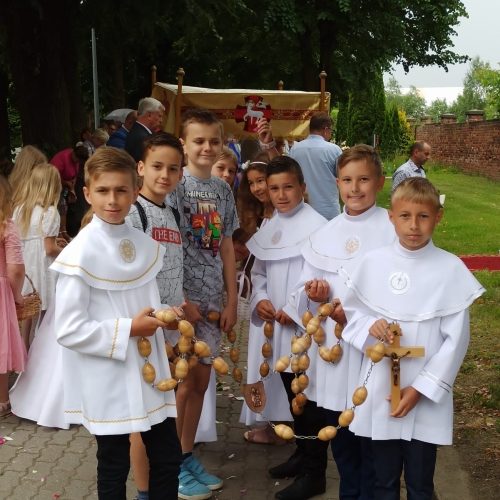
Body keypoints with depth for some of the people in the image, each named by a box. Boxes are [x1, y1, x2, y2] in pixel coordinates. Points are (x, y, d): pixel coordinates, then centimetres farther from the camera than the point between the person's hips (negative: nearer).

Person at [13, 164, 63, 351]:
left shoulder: (19, 208, 5)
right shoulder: (50, 212, -15)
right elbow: (50, 249, -16)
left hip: (24, 266, 6)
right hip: (42, 269, -6)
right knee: (45, 314, 6)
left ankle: (25, 351, 26)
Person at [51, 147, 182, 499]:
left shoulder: (145, 245, 3)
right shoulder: (80, 253, -17)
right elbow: (68, 329, -19)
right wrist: (128, 330, -19)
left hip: (148, 370, 6)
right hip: (108, 380, -6)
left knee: (168, 456, 14)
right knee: (114, 466, 11)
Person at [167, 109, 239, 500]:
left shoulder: (223, 190, 8)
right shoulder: (176, 187, -9)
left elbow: (226, 248, 11)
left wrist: (232, 301, 8)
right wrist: (181, 301, -14)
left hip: (212, 300, 6)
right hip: (183, 298, -5)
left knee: (201, 381, 12)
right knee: (185, 382, 1)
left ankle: (189, 458, 27)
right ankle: (174, 467, 16)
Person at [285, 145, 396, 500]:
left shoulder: (392, 229, -7)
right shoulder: (325, 234, 8)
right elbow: (304, 290, 13)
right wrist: (316, 295, -9)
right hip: (331, 345, 5)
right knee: (337, 428, 16)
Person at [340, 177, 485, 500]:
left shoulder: (451, 269, -10)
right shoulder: (372, 263, -4)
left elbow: (456, 339, -8)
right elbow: (352, 310, 8)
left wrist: (420, 388, -11)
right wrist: (370, 326, -15)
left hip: (426, 395, -2)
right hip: (378, 390, 2)